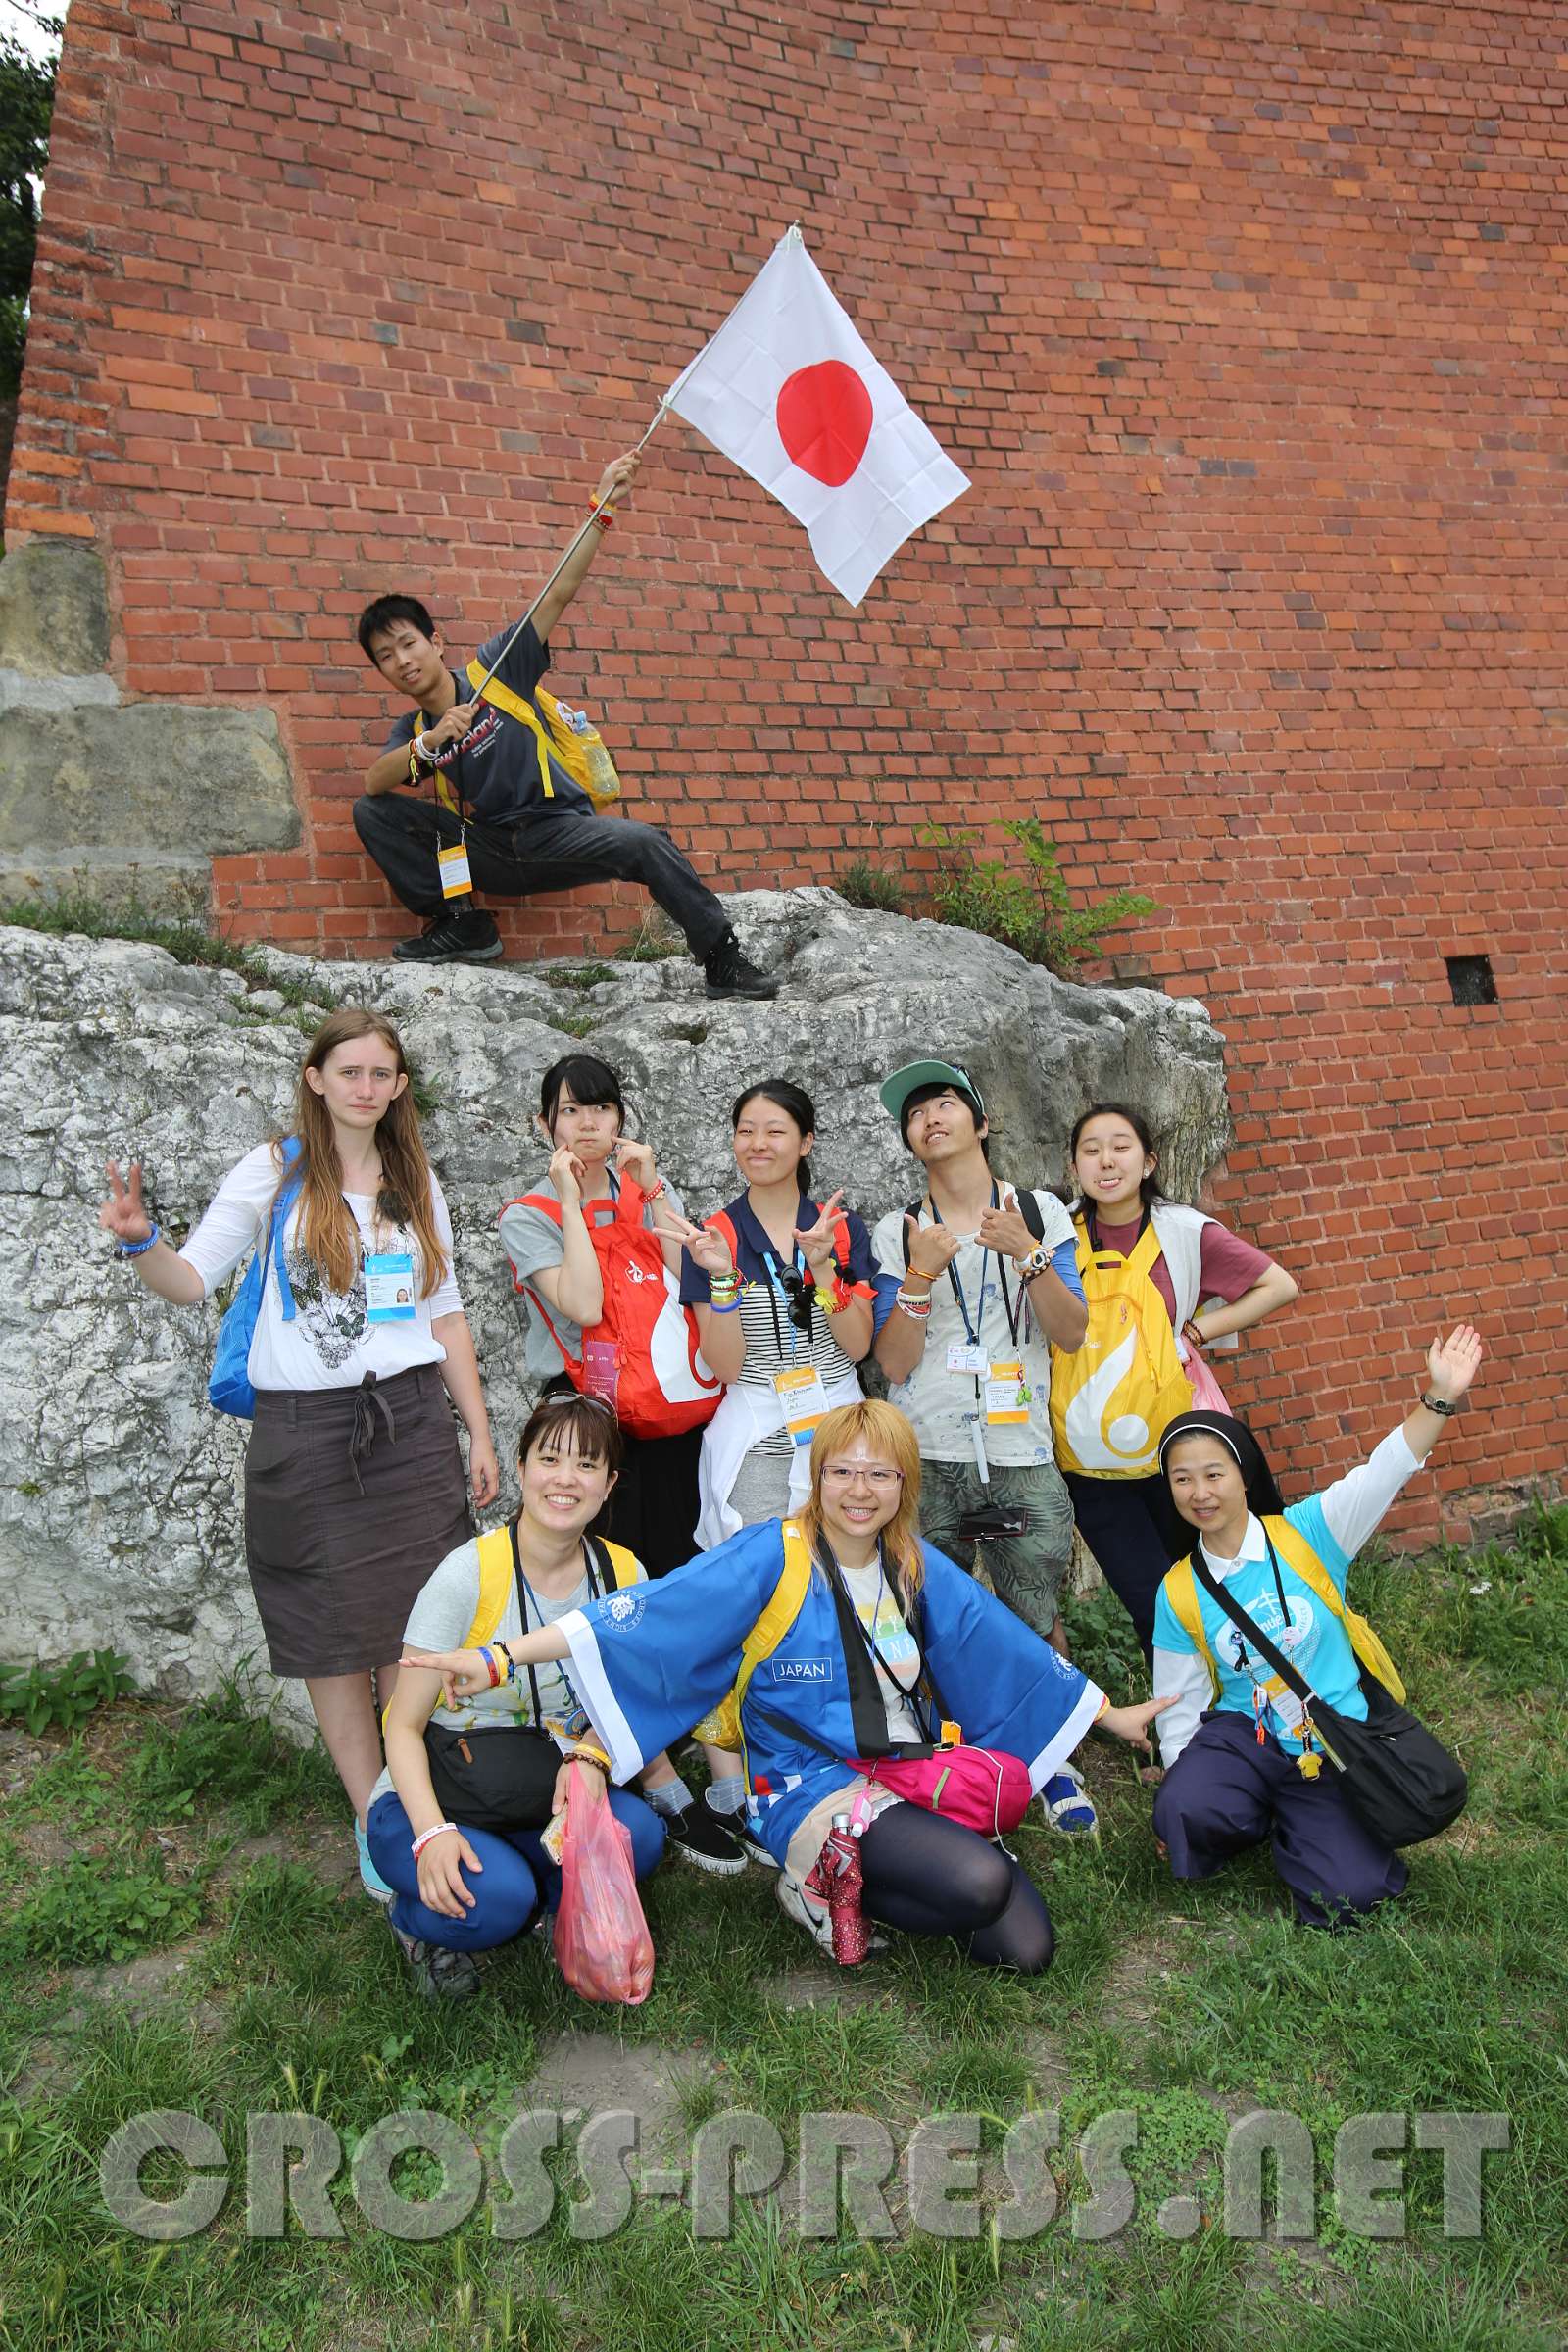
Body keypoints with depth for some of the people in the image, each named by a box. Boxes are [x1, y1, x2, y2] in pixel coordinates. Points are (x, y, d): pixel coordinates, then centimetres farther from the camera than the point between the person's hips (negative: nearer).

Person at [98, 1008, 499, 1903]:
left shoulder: (417, 1184, 10)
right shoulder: (276, 1172, 0)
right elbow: (193, 1280, -2)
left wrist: (480, 1432, 11)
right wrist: (140, 1241, -24)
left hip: (410, 1423, 2)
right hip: (306, 1428, -2)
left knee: (414, 1632, 2)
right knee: (334, 1635, 4)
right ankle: (373, 1822, 18)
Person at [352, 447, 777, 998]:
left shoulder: (494, 669, -1)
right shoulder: (412, 732, 8)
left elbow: (559, 594, -6)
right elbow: (374, 782, -13)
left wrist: (600, 510, -13)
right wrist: (431, 743, -29)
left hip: (558, 831, -3)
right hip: (488, 853, 3)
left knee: (643, 842, -31)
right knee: (371, 813, -10)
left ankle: (724, 961, -18)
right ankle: (459, 923, -6)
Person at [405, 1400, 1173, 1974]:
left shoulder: (919, 1569, 5)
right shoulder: (772, 1556, -12)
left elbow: (1009, 1651, 15)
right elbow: (651, 1613, -22)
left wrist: (1112, 1714, 20)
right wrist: (498, 1657, -31)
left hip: (913, 1779, 6)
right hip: (814, 1789, -6)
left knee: (1025, 1950, -8)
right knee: (979, 1882, -28)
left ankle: (842, 1889, 8)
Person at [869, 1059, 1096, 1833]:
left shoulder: (1040, 1211, 5)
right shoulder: (897, 1233, 5)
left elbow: (1072, 1333, -2)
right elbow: (893, 1362, -2)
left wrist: (1027, 1253, -15)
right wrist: (921, 1273, -15)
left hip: (1021, 1455, 0)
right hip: (926, 1458, 0)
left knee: (1038, 1623, 4)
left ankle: (1054, 1763, 26)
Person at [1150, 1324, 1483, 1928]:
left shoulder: (1305, 1534, -6)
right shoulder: (1178, 1594, -1)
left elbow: (1385, 1473, -16)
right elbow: (1178, 1703, 5)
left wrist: (1441, 1397, -26)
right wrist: (1179, 1779, 0)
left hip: (1335, 1742, -1)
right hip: (1243, 1736, 1)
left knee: (1347, 1892, -19)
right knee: (1183, 1810, -29)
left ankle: (1296, 1826, 17)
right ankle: (1255, 1817, 8)